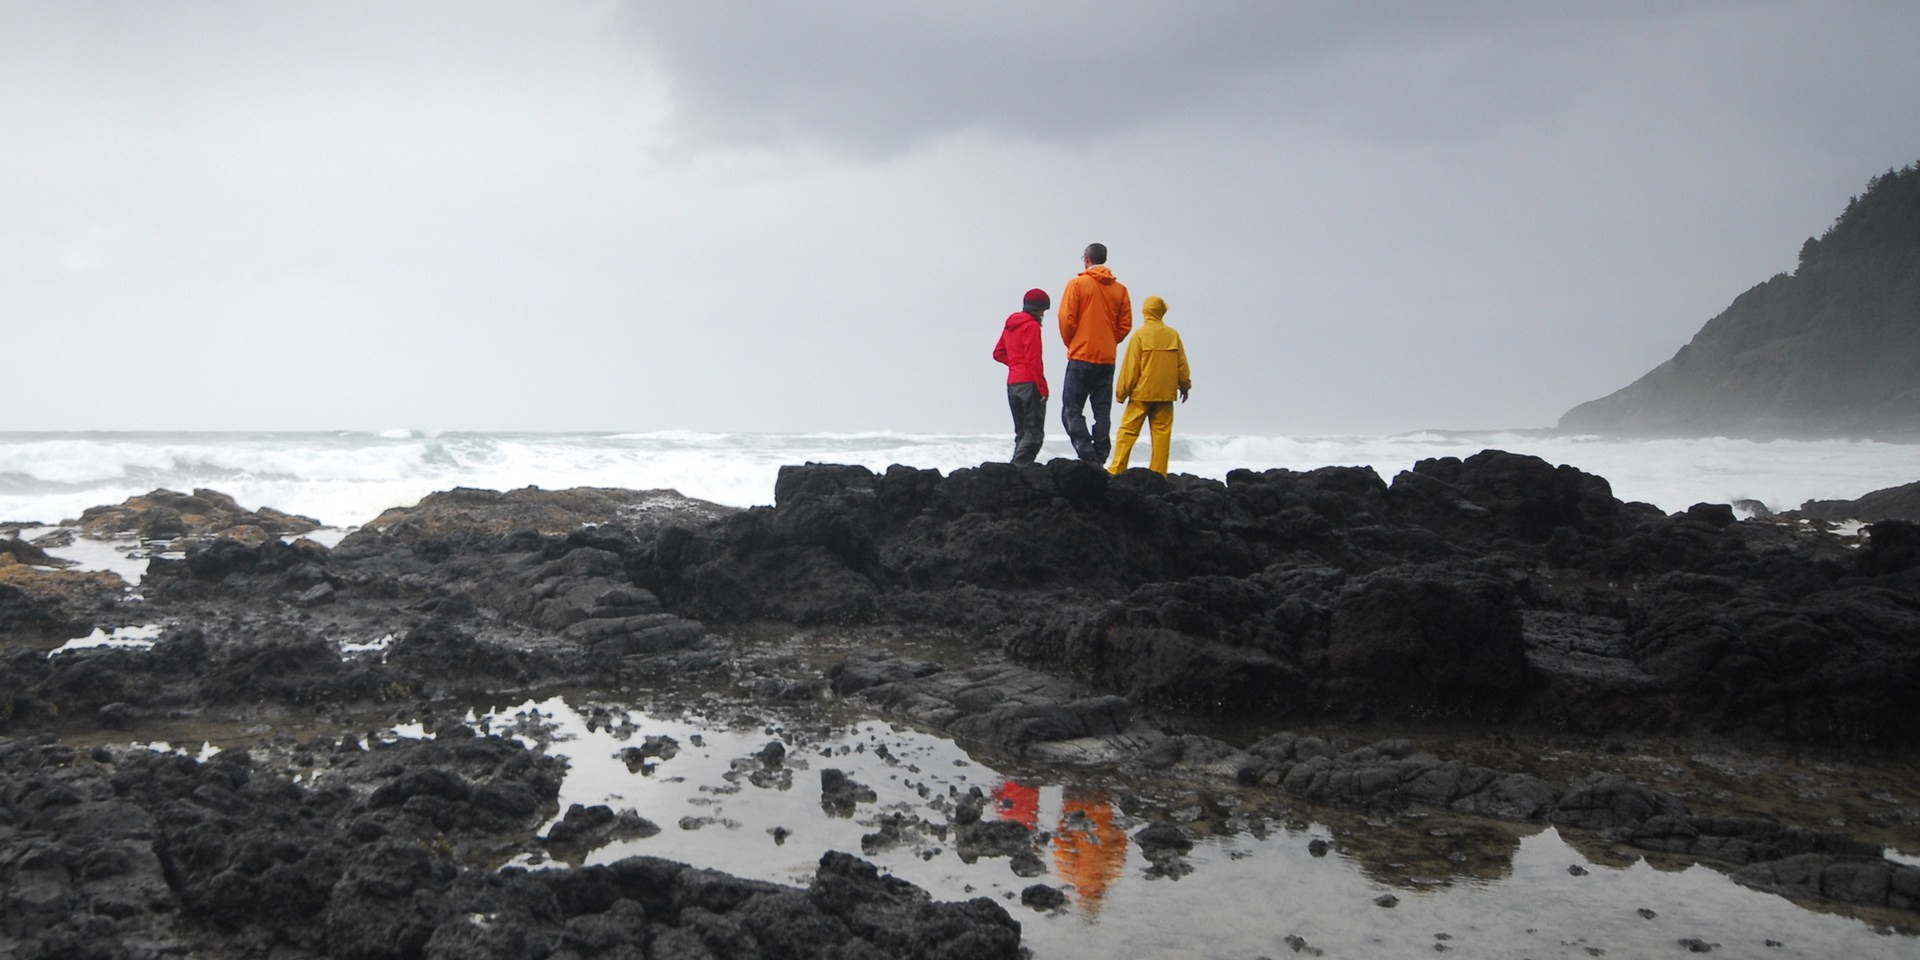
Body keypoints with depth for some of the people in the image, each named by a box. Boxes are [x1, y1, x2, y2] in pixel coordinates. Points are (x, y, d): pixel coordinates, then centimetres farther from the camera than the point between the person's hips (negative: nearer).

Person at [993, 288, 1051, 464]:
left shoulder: (1011, 324, 16)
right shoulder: (1031, 325, -9)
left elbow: (998, 353, 23)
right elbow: (1034, 360, -15)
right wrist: (1042, 388, -12)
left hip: (1012, 383, 8)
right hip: (1029, 383, -8)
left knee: (1022, 432, 12)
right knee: (1034, 433, -9)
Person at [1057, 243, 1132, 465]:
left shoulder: (1077, 284, -4)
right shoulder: (1120, 289, 8)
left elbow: (1066, 319, -8)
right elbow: (1125, 325, 4)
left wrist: (1071, 343, 7)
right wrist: (1108, 342, 15)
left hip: (1081, 356, -4)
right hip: (1107, 359, 5)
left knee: (1072, 410, -1)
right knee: (1102, 412, 9)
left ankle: (1087, 456, -14)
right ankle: (1100, 460, 6)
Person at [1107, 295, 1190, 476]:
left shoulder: (1140, 335, -6)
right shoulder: (1173, 335, 2)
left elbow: (1130, 367, -6)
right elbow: (1182, 364, 9)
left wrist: (1121, 392, 2)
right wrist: (1185, 385, 23)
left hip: (1142, 393, -3)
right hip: (1166, 393, 3)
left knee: (1128, 430, 1)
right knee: (1162, 432, 5)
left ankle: (1116, 470, -4)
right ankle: (1159, 474, 3)